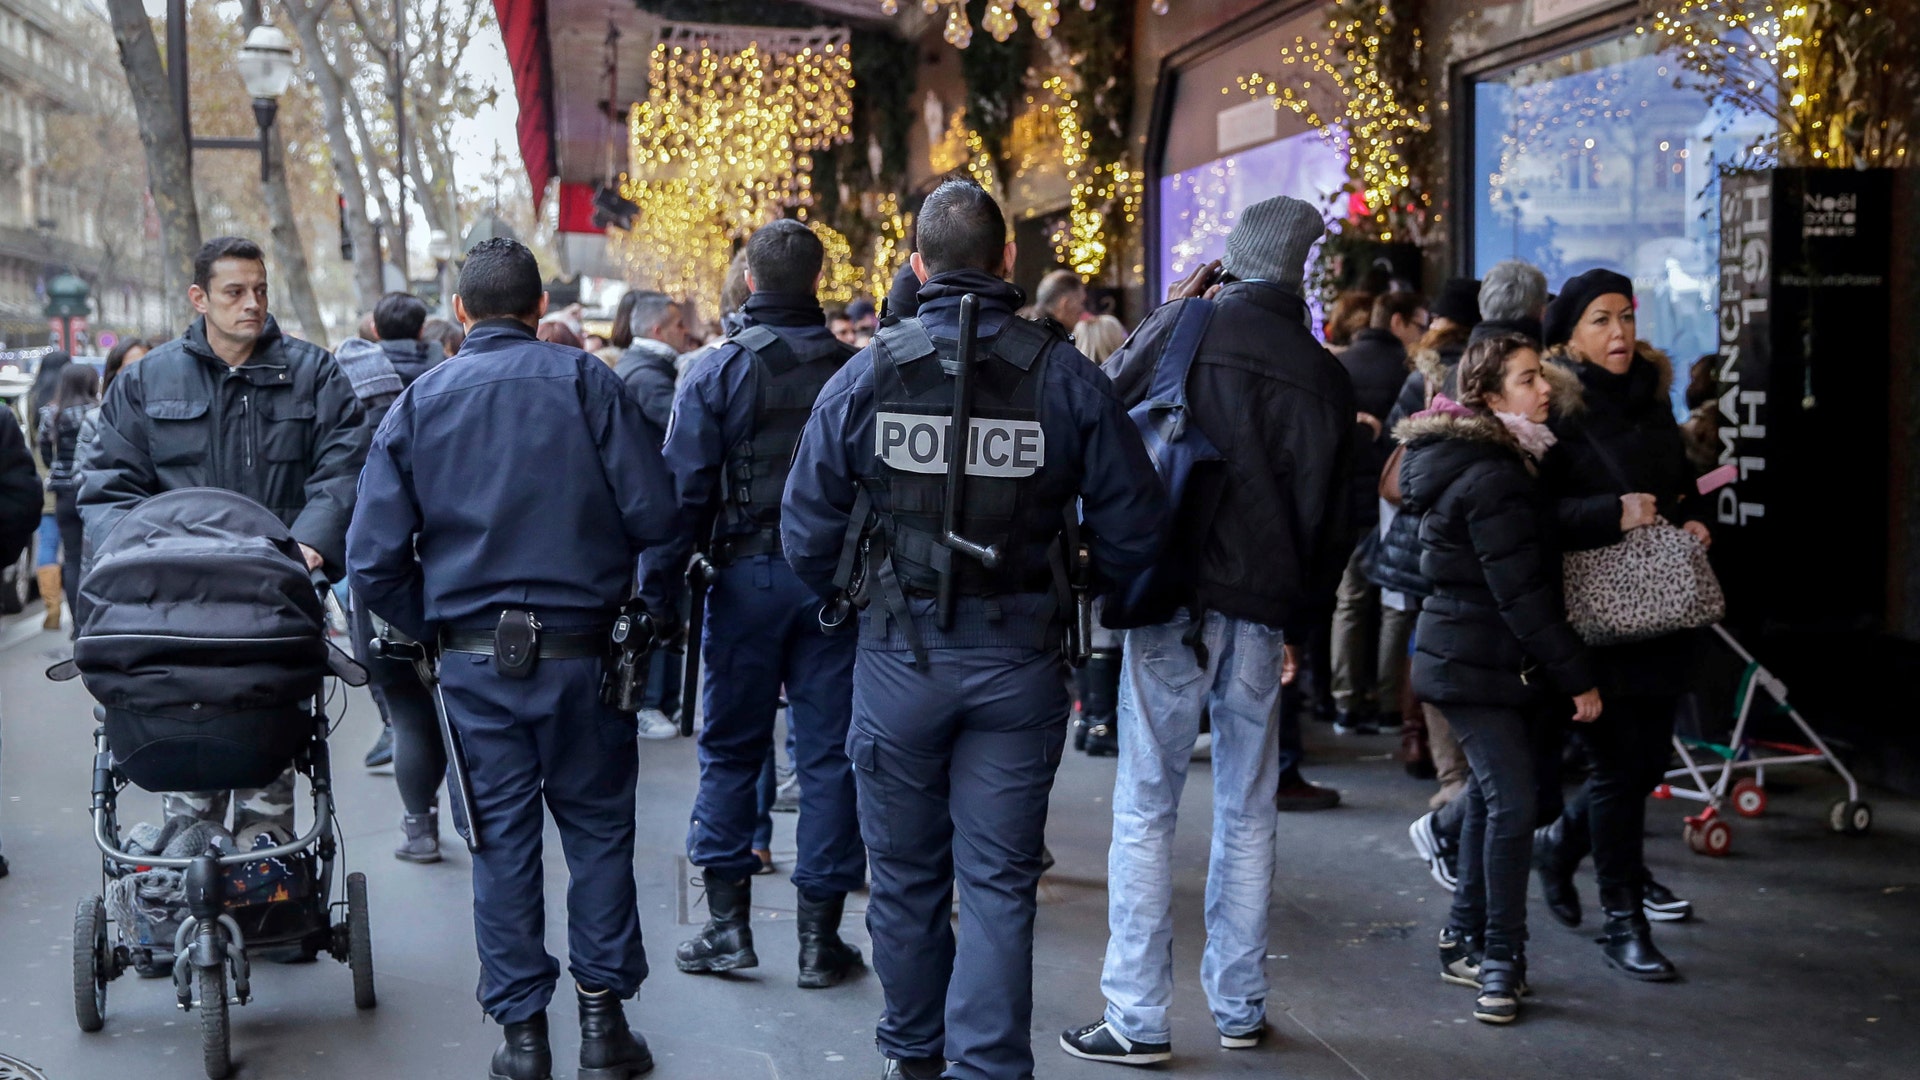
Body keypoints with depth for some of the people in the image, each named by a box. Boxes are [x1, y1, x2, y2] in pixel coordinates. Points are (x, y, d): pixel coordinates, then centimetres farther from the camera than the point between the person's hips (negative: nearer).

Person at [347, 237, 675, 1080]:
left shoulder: (418, 402, 2)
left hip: (473, 659, 2)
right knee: (598, 829, 13)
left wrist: (430, 629, 12)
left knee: (501, 843, 10)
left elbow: (372, 561, -2)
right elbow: (653, 514, -9)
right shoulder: (585, 381, -4)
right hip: (582, 652, -1)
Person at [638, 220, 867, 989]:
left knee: (731, 747, 10)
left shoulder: (717, 370, -4)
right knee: (829, 752, 6)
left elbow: (684, 491, -7)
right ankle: (820, 937, 10)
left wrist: (658, 590, -3)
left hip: (749, 575, -1)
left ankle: (727, 922, 11)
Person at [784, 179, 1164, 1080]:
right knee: (999, 883, 6)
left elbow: (807, 537, -4)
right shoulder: (1067, 378, -7)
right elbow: (1133, 532, -6)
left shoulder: (864, 375, -6)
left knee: (906, 873, 16)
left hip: (899, 656, 1)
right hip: (1019, 660, -1)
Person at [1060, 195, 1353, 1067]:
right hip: (1262, 611, 3)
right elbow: (1329, 520, 7)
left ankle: (1138, 1017, 4)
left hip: (1174, 599, -3)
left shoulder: (1190, 327, -5)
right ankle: (1239, 1006, 21)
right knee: (1247, 813, 13)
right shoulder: (1325, 380, 4)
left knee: (1146, 808, 2)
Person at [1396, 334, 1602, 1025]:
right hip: (1479, 666, -11)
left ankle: (1465, 941, 24)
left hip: (1467, 660, 11)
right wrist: (1576, 677, -16)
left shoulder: (1475, 462, 13)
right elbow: (1523, 594, -21)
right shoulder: (1493, 480, -20)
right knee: (1511, 804, -12)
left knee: (1491, 796, 16)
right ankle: (1501, 957, -5)